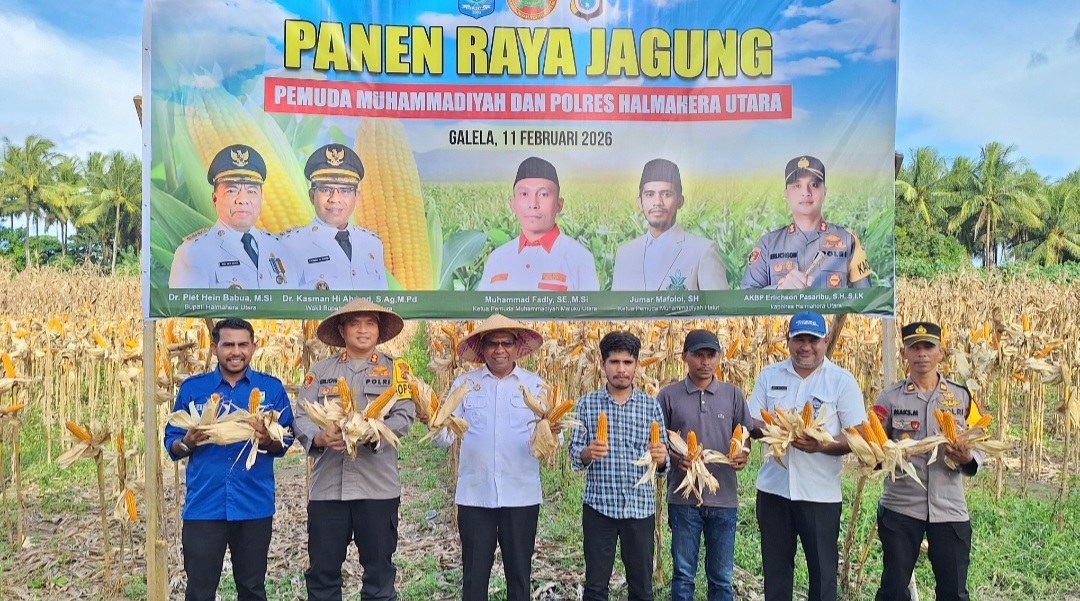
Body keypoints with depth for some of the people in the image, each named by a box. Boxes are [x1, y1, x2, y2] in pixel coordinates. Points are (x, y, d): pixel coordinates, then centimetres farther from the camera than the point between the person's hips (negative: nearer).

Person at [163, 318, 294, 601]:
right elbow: (172, 445, 5)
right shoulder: (192, 387, 3)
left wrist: (268, 440, -19)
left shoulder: (272, 388, 1)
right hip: (204, 505, 0)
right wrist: (188, 442, -16)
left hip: (255, 506, 0)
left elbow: (285, 442, 2)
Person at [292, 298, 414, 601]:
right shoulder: (320, 370, 10)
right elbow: (302, 417, 3)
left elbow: (404, 417, -4)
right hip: (327, 485, 2)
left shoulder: (395, 370, 6)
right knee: (322, 571, 9)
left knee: (379, 570, 8)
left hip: (377, 486, -1)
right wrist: (320, 438, -19)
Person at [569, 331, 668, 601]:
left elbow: (662, 462, 5)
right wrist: (588, 453, -23)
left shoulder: (651, 405, 2)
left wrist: (660, 458, -18)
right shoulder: (587, 404, 0)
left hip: (640, 506, 1)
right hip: (599, 505, -1)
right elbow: (574, 455, -1)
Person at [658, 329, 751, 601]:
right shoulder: (668, 395, 0)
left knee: (721, 577, 12)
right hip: (684, 497, -1)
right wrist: (675, 460, -16)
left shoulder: (733, 394, 5)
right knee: (683, 574, 8)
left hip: (724, 497, 2)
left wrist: (743, 455, -12)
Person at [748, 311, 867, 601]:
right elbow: (751, 422, 6)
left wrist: (822, 445, -24)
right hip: (773, 488, 3)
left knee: (823, 572, 9)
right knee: (775, 569, 15)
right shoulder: (769, 376, 5)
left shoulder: (842, 380, -3)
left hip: (820, 493, -2)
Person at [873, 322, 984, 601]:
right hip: (900, 506, -1)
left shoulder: (961, 395, 4)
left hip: (949, 508, 1)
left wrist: (967, 458, -15)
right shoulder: (890, 397, 0)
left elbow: (979, 445, 7)